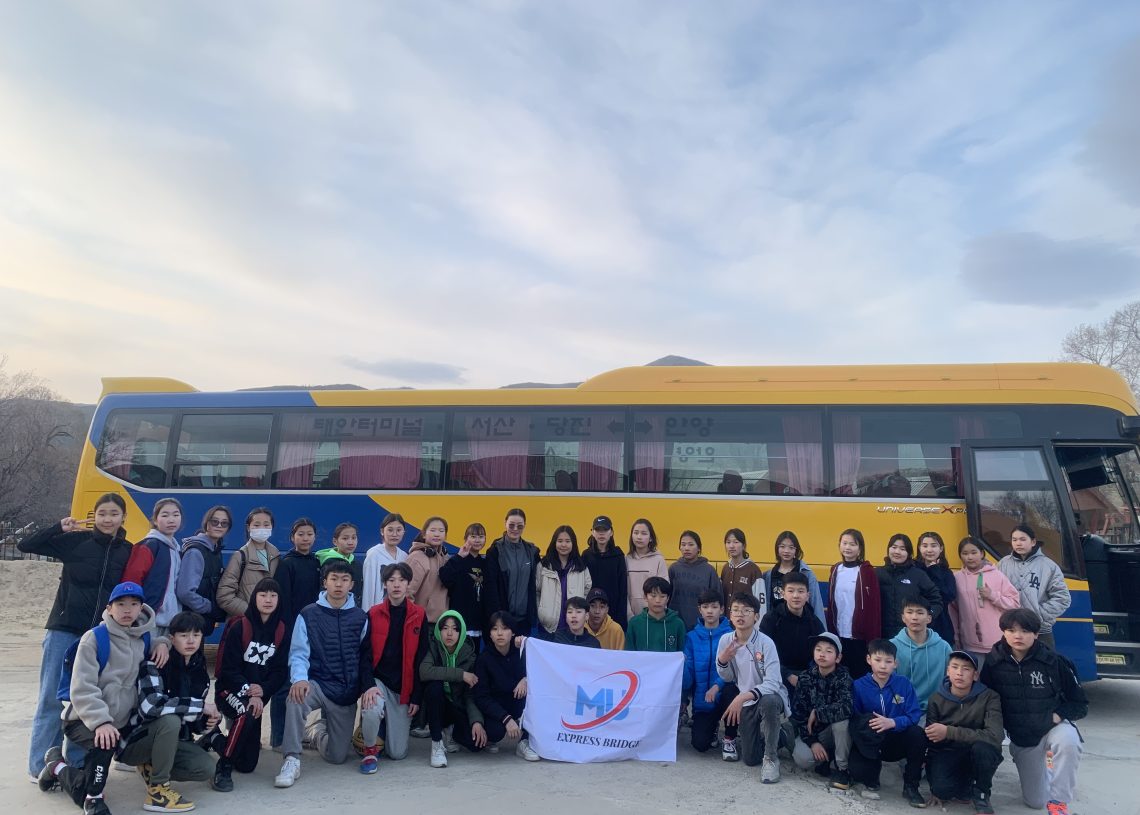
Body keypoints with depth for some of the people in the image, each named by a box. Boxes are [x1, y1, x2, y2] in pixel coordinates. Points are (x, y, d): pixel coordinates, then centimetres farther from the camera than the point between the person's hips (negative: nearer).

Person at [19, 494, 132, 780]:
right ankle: (39, 766, 13)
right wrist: (59, 527, -11)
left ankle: (75, 762, 18)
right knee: (51, 698, 2)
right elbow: (25, 545, -5)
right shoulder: (75, 541, -3)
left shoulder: (128, 552, 2)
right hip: (64, 630, -2)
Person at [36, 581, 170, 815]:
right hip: (83, 720, -5)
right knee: (104, 742, -37)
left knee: (83, 793, 3)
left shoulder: (144, 638, 3)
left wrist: (162, 643, 3)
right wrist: (101, 721, -33)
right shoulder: (94, 638, -14)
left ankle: (58, 766, 31)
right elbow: (82, 689, -20)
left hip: (121, 722, 5)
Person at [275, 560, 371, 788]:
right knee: (296, 697, -37)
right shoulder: (308, 615, -2)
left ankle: (318, 730, 39)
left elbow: (366, 657, 3)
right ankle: (292, 760, -22)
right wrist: (300, 679, -28)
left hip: (347, 692, 2)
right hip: (317, 684, -2)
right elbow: (299, 654, -8)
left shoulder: (360, 618, 3)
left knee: (337, 756, 5)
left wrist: (368, 686, -14)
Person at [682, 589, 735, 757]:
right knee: (700, 744, -16)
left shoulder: (730, 635, -6)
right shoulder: (692, 637, 0)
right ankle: (712, 727, 24)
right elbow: (688, 677, -4)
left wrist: (717, 685, -32)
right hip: (702, 700, 2)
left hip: (724, 695, -2)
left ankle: (729, 740, -9)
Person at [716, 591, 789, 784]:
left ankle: (771, 758, -17)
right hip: (746, 703, 5)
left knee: (768, 702, -41)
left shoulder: (765, 643, -22)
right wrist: (722, 660, -18)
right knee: (750, 759, 3)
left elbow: (772, 683, -27)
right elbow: (727, 678, 4)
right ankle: (777, 736, 36)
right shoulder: (725, 640, -8)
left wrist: (743, 696, -40)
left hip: (771, 696, -4)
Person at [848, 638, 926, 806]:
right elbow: (853, 720, -9)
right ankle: (871, 782, 11)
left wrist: (892, 722, -29)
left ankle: (911, 786, -9)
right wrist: (867, 725, -30)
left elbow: (914, 715, -13)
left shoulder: (904, 684, -5)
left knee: (918, 734, -30)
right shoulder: (858, 686, -8)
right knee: (858, 770, -31)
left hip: (896, 740, 2)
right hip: (869, 743, -1)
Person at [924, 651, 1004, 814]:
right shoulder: (937, 700, -4)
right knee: (942, 790, -31)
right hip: (946, 755, 0)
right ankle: (969, 787, 5)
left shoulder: (989, 697, -13)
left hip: (977, 757, 0)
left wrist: (949, 732, -30)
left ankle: (981, 794, -5)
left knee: (982, 746, -35)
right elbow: (931, 739, 0)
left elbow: (994, 736, -27)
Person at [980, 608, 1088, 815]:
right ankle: (1044, 770, 42)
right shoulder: (994, 663, -12)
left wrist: (1058, 716, -19)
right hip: (1020, 738, 2)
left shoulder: (1054, 661, -17)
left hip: (1054, 728, -2)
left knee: (1067, 741, -39)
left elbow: (1080, 703, -5)